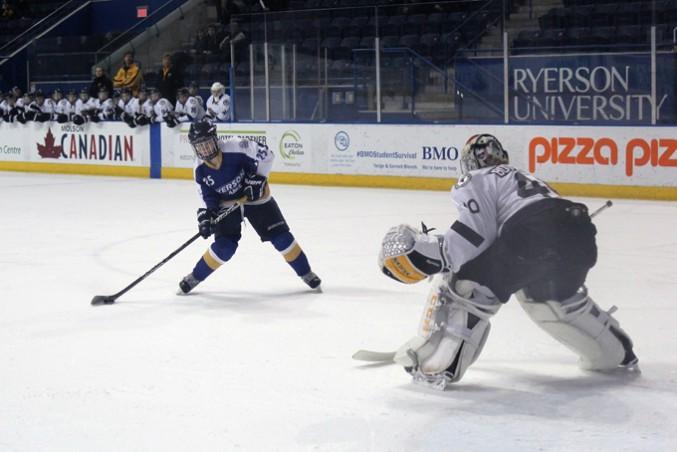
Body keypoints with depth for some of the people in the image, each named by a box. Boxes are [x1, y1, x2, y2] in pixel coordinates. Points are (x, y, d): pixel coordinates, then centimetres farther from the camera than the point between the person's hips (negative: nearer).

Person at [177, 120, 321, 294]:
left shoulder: (236, 148, -28)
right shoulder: (201, 170, -13)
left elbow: (265, 155, -20)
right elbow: (208, 197, -3)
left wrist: (258, 179, -24)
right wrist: (206, 215, -19)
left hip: (255, 197, -2)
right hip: (227, 205, 2)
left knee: (280, 236, -5)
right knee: (224, 246, -14)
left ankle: (306, 273, 12)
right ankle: (194, 278, 5)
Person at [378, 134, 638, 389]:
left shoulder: (475, 181, 14)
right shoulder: (522, 178, 39)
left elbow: (476, 233, -4)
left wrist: (432, 250, -3)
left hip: (533, 238, -8)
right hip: (580, 238, 8)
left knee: (466, 282, 3)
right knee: (557, 296, 35)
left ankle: (439, 365, -7)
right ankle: (618, 353, 42)